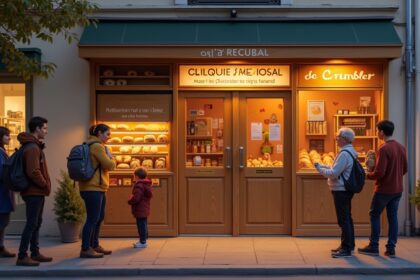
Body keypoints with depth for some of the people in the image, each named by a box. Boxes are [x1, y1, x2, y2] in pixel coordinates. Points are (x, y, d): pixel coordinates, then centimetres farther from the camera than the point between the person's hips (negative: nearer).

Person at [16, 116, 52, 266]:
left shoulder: (35, 146, 16)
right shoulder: (32, 148, -16)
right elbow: (33, 172, -23)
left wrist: (44, 186, 11)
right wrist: (46, 185, -11)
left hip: (37, 192, 10)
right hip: (34, 192, -10)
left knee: (36, 223, 14)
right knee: (32, 224, -7)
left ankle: (35, 253, 21)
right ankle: (22, 256, -4)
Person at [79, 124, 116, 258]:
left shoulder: (92, 145, 19)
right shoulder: (97, 146, -13)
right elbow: (109, 165, -15)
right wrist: (110, 156, 2)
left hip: (97, 188, 11)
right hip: (93, 188, -11)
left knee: (99, 218, 16)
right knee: (92, 219, -8)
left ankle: (95, 246, 25)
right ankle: (85, 249, -4)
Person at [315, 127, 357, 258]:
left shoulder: (344, 154, -19)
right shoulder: (350, 152, 13)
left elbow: (333, 173, -22)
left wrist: (320, 168, -8)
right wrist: (323, 166, 10)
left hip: (341, 191, -11)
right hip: (345, 190, 11)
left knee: (343, 219, -7)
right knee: (347, 218, 18)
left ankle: (346, 249, -4)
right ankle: (349, 244, 29)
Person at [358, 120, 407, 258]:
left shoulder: (383, 149, -19)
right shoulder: (401, 147, 5)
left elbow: (379, 172, -21)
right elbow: (404, 169, 13)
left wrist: (368, 175, -3)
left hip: (384, 189, -7)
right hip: (397, 189, 7)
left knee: (374, 215, 6)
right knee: (393, 217, 10)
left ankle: (373, 247, 10)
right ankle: (391, 248, 10)